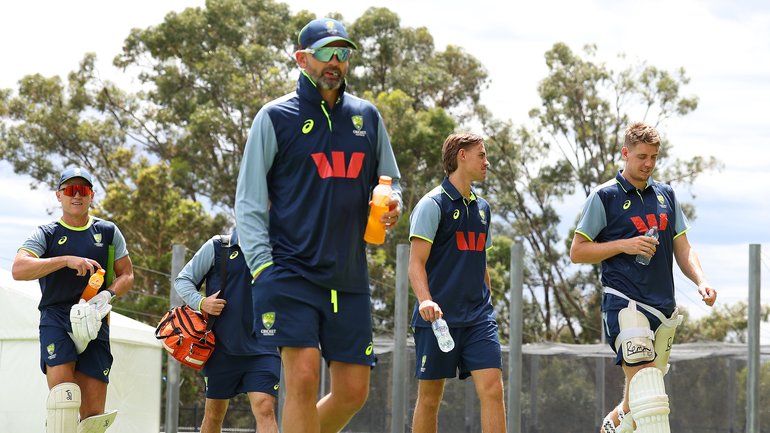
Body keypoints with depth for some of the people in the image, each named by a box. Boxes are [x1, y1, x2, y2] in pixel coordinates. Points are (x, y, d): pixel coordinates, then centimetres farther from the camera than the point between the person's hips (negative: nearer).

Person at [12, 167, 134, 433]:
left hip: (94, 321, 2)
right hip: (56, 318, -2)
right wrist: (67, 260, -18)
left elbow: (126, 276, 17)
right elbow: (19, 269, -9)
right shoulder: (46, 234, 8)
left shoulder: (108, 232, 15)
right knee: (63, 392, -24)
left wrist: (107, 295, -5)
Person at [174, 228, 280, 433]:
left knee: (265, 409, -17)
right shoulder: (217, 247, 1)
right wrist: (200, 302, -12)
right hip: (222, 347, 0)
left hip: (261, 349, 0)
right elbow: (182, 280, 6)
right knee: (214, 413, 11)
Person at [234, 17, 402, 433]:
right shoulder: (275, 117, 0)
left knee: (353, 391, 4)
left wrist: (391, 205, -2)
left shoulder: (367, 116, 13)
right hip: (292, 271, -5)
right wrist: (262, 266, -12)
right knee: (303, 378, -16)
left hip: (350, 279, 5)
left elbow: (390, 181, 23)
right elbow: (248, 202, -1)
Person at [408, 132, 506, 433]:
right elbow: (416, 263, -12)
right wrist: (425, 300, -28)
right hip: (438, 318, -5)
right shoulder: (433, 204, -5)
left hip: (478, 318, 5)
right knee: (430, 397, 2)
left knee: (492, 389, -10)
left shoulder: (482, 208, 16)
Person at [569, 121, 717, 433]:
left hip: (664, 307, 6)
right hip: (625, 302, -6)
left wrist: (701, 281, -1)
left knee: (643, 398, 14)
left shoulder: (665, 195, 15)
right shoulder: (604, 197, -1)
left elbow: (682, 249, 17)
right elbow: (577, 252, 0)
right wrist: (624, 245, -12)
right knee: (643, 378, -24)